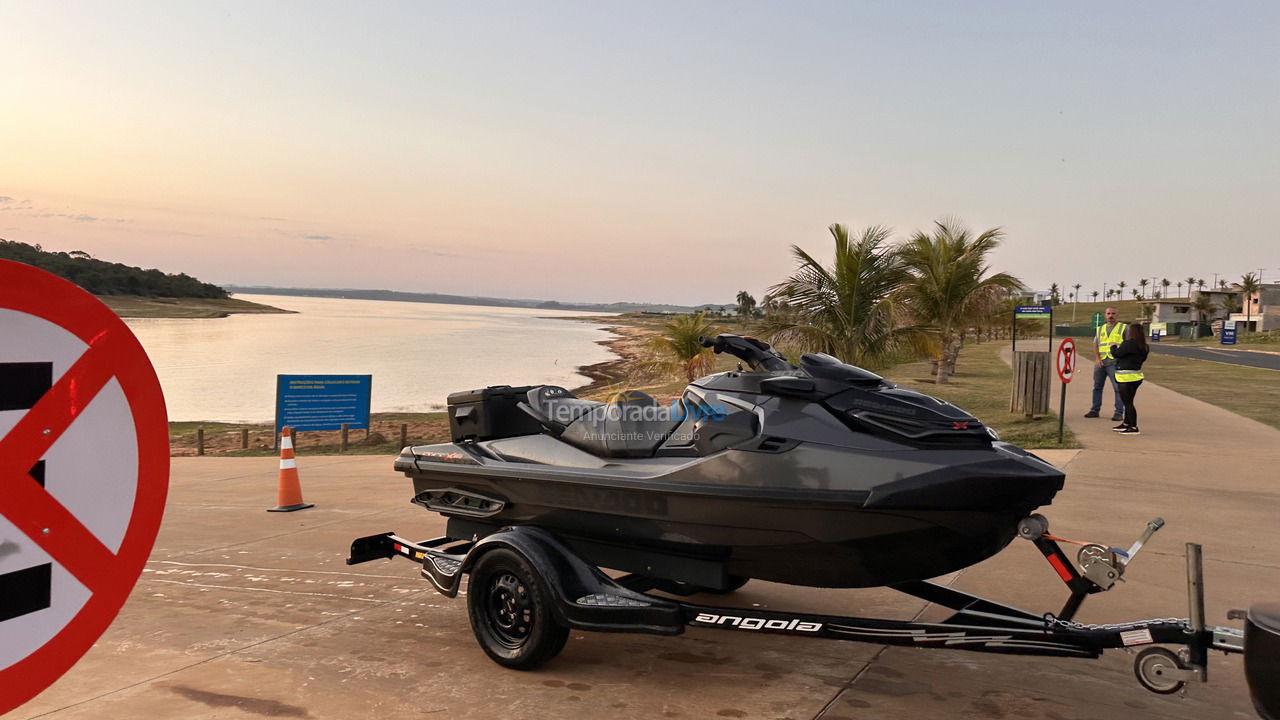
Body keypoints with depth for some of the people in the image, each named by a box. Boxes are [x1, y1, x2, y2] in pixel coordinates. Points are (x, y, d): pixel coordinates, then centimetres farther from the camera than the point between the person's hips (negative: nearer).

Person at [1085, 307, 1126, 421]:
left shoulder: (1123, 328, 6)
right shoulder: (1099, 329, 16)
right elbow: (1095, 345, 10)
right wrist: (1097, 358, -4)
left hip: (1114, 362, -4)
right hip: (1100, 362, 4)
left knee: (1118, 388, -8)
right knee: (1097, 386, 9)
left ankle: (1119, 412, -6)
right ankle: (1094, 410, 16)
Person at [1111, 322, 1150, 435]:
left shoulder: (1129, 344, -19)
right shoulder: (1144, 347, 8)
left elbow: (1116, 354, -16)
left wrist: (1113, 347, 6)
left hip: (1126, 378, -9)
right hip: (1136, 376, 9)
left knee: (1128, 403, -5)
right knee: (1128, 402, 19)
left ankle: (1134, 428, -5)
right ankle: (1126, 424, 30)